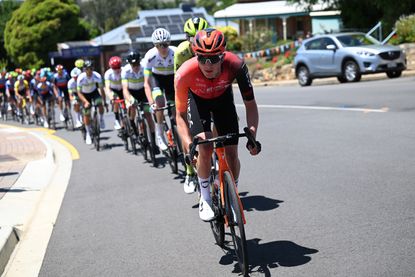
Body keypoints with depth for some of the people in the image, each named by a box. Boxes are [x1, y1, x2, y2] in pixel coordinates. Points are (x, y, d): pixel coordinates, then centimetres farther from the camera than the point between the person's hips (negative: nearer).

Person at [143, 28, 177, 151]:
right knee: (160, 102, -28)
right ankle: (159, 134, -15)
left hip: (171, 78, 2)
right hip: (156, 77, -1)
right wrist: (151, 103, -40)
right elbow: (147, 83, -29)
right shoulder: (150, 56, -30)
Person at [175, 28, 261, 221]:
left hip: (223, 99, 1)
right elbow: (180, 114, -25)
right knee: (205, 147, -21)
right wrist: (188, 144, -39)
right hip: (197, 99, -1)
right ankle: (205, 199, 1)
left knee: (232, 153, -6)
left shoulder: (235, 65, -37)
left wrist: (252, 135, -37)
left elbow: (250, 104, -25)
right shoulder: (185, 73, -38)